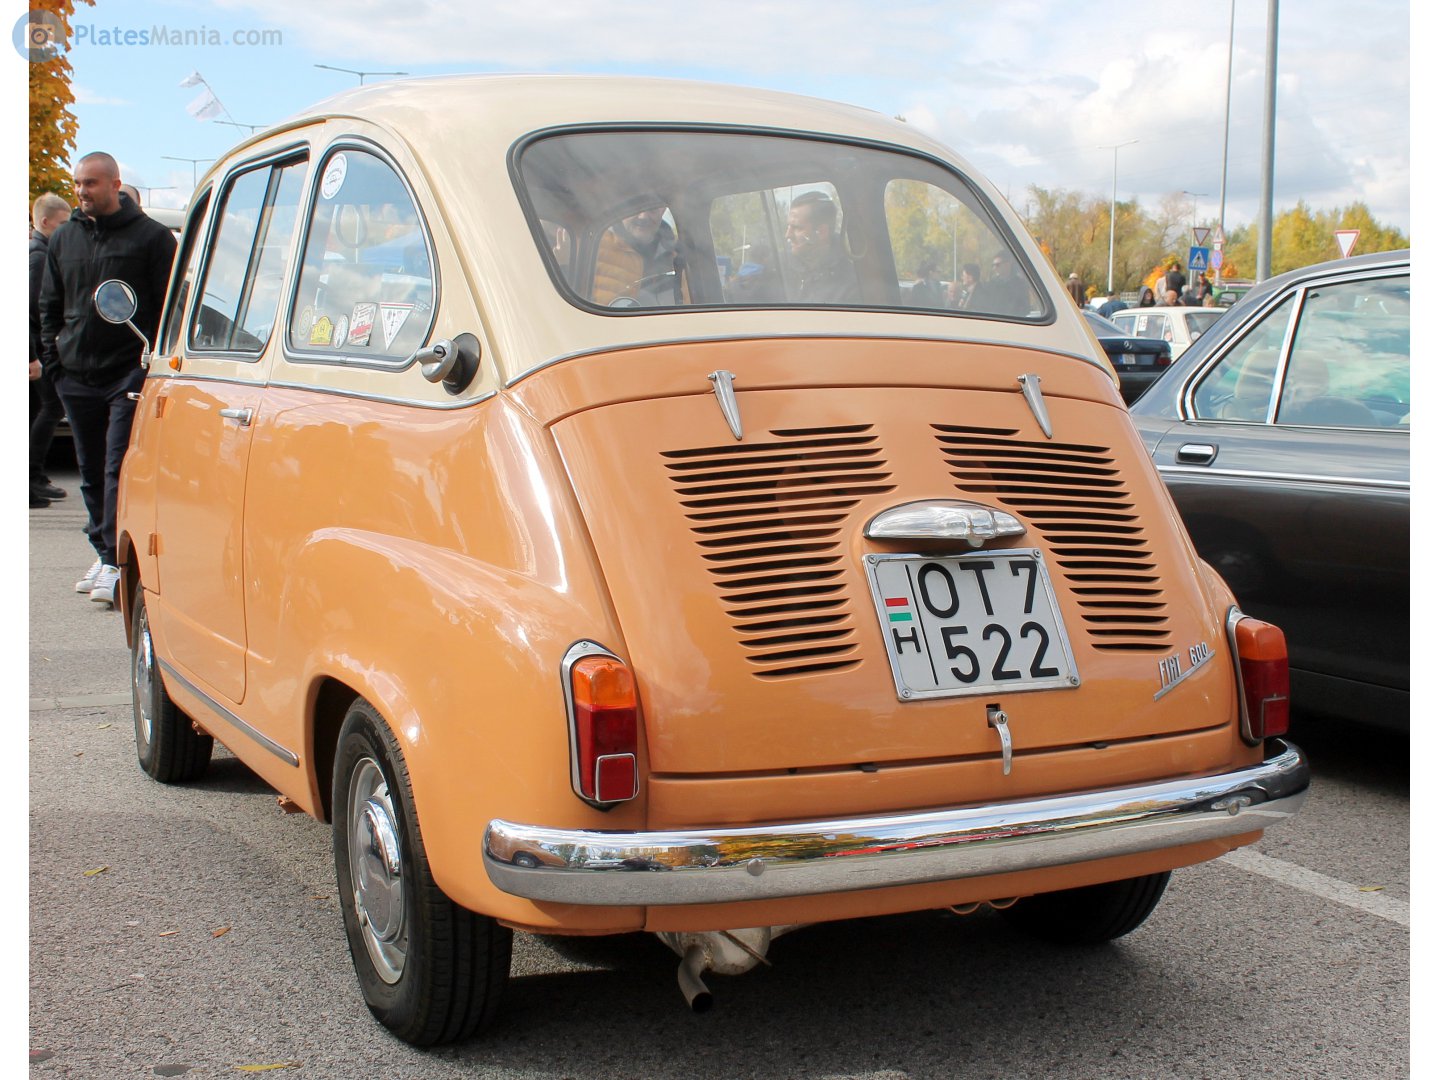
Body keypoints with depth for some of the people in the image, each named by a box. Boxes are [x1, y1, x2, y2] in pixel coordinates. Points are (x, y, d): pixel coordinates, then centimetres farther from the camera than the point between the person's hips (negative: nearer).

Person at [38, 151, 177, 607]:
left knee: (119, 469, -10)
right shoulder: (63, 239, 13)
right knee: (91, 470, 10)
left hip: (131, 375, -5)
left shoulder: (151, 236, -2)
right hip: (77, 376, 5)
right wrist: (52, 355, 9)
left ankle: (116, 562, -11)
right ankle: (104, 553, 20)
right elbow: (49, 304, 20)